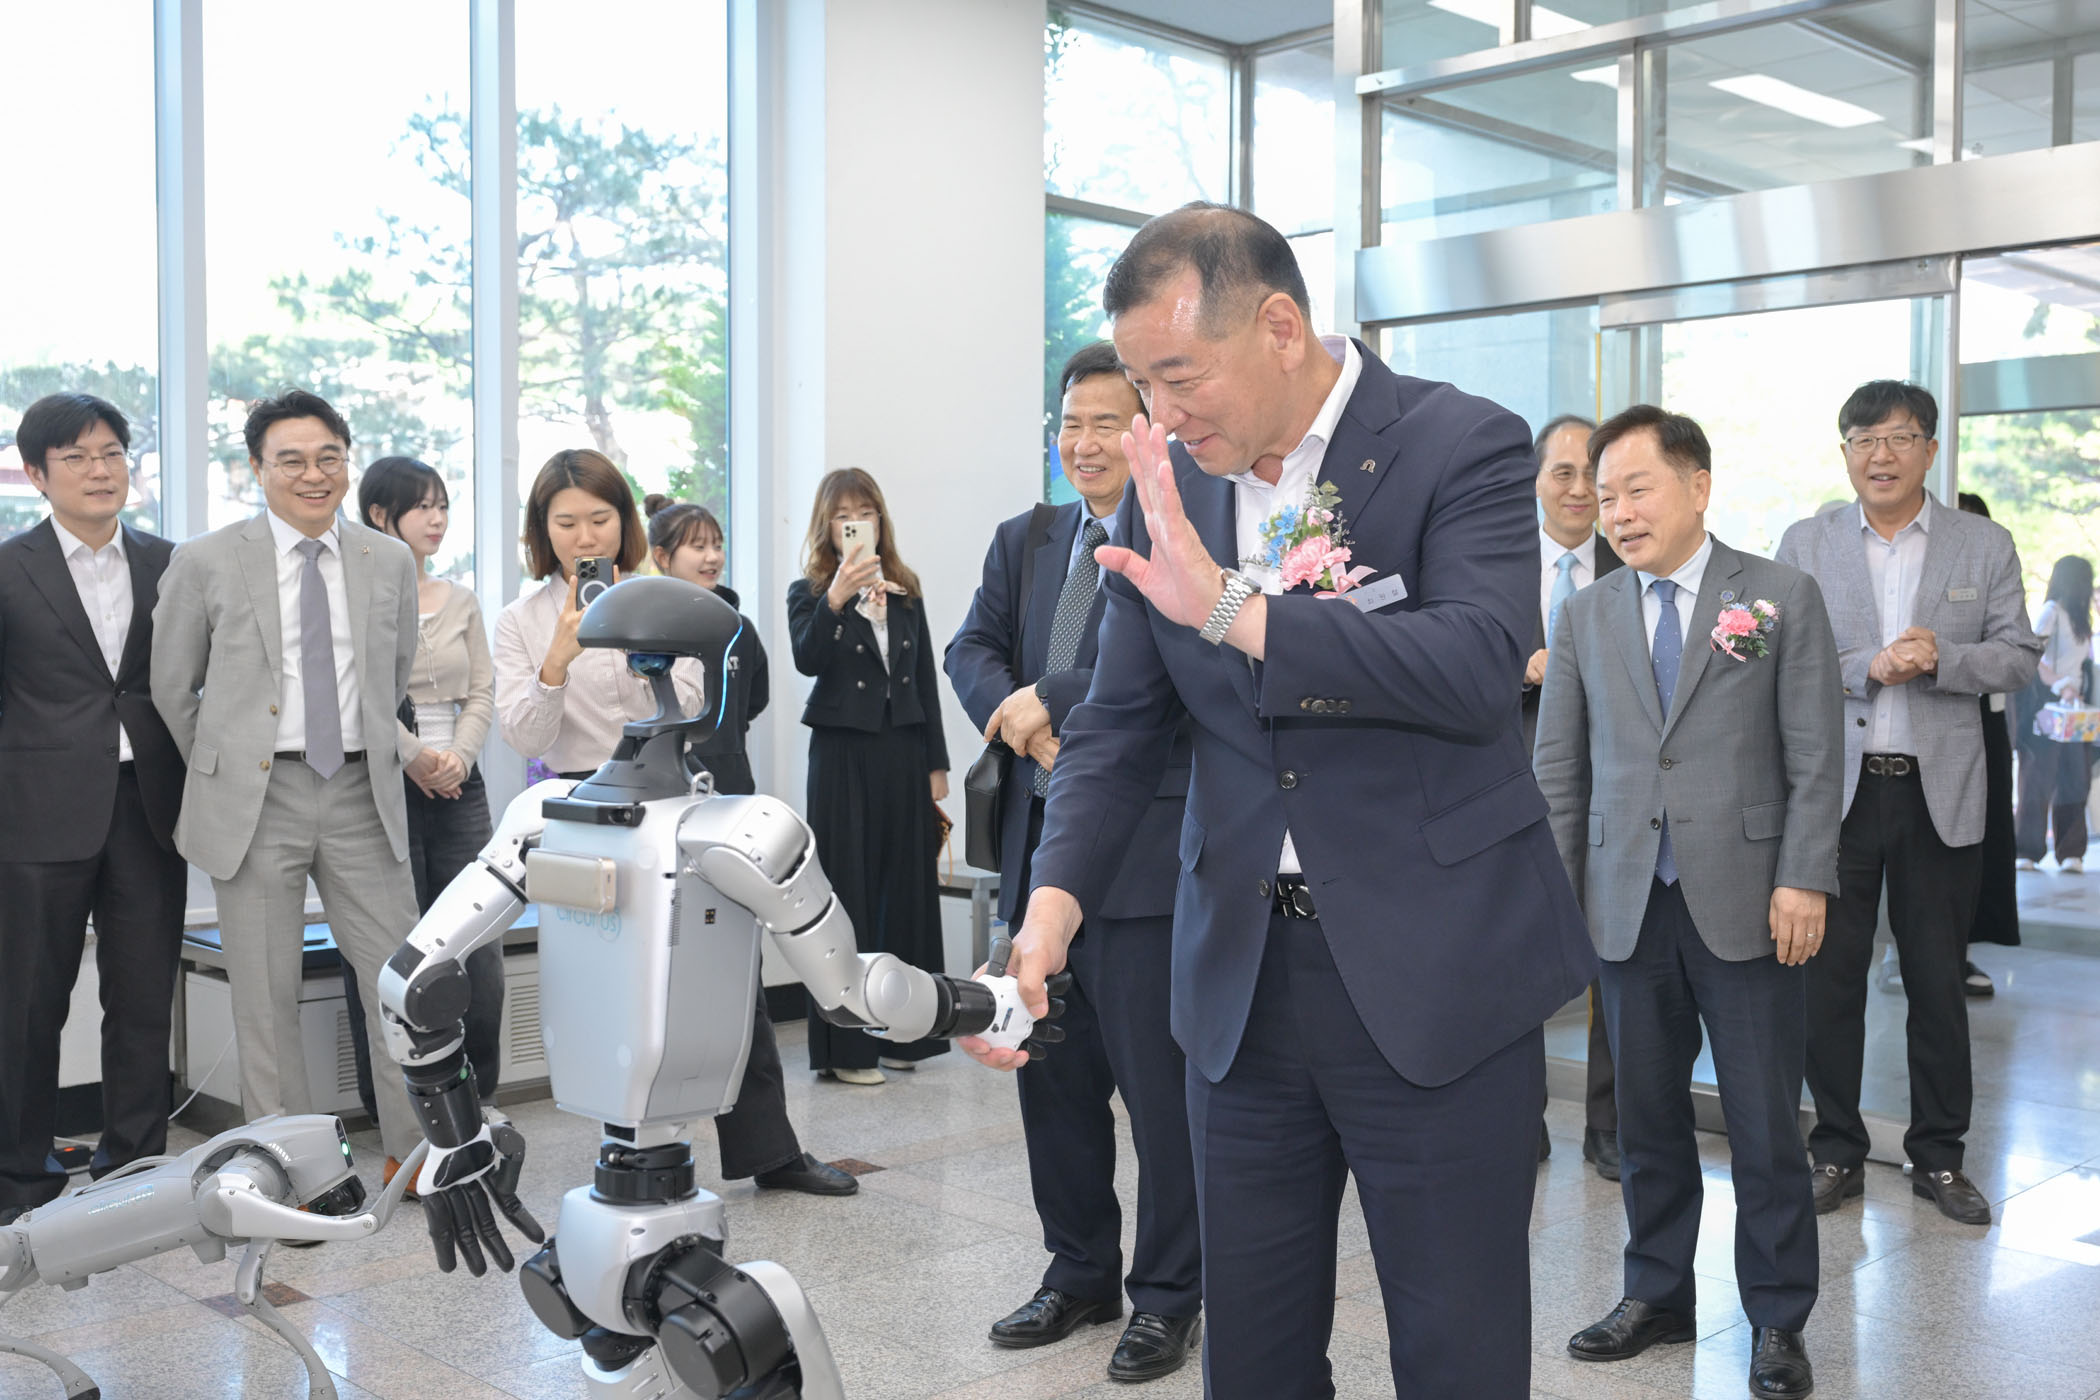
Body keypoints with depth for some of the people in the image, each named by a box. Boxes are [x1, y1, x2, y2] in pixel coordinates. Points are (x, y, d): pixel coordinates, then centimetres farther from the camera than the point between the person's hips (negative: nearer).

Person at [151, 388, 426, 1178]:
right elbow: (171, 689, 7)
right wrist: (225, 770, 10)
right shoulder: (206, 564, -2)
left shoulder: (390, 561, 6)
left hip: (360, 795, 2)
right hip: (255, 801, -2)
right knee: (266, 994, 5)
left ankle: (415, 1150, 17)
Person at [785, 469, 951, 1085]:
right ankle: (845, 1046, 3)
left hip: (904, 752, 4)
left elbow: (926, 681, 13)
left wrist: (936, 764, 9)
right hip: (843, 753, -4)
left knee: (907, 889, 6)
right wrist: (836, 599, -30)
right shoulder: (809, 592, 2)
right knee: (847, 892, -3)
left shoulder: (906, 594, 13)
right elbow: (807, 660, -16)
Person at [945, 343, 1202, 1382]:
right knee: (1053, 1080, 16)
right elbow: (971, 651, 8)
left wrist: (1051, 700, -17)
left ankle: (1166, 1296, 21)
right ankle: (1079, 1273, 33)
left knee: (1161, 1085, 4)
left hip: (1148, 855, -7)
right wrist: (1022, 723, -12)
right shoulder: (1024, 541, 14)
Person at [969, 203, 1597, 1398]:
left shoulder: (1465, 446, -8)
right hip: (1243, 976, 5)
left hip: (1433, 977, -4)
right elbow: (1119, 727, 6)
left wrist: (1233, 609, -27)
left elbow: (1481, 667, -23)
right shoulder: (1169, 490, 6)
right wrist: (1055, 900, -10)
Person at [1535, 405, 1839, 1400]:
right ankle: (1657, 1295, 26)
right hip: (1629, 907, 3)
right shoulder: (1584, 618, 10)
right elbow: (1558, 769, 10)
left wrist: (1803, 879, -9)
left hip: (1747, 905, -3)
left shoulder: (1784, 598, 2)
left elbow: (1815, 757, -2)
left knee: (1766, 1124, 4)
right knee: (1647, 1116, 10)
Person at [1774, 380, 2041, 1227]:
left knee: (1939, 982, 9)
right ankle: (1837, 1153, 19)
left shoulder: (1985, 546, 6)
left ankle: (1938, 1156, 23)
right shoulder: (1805, 545, 5)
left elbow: (2018, 658, 2)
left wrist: (1937, 658, -16)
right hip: (1833, 788, 0)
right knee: (1830, 976, 5)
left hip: (1941, 792, 0)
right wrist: (1868, 669, -16)